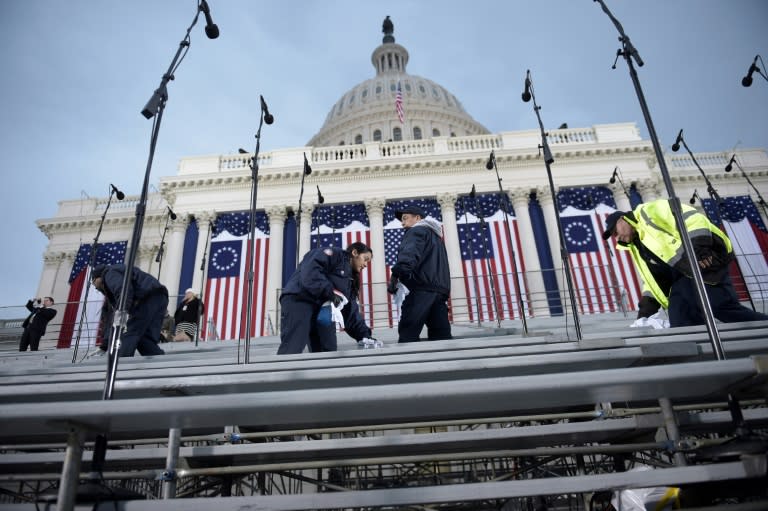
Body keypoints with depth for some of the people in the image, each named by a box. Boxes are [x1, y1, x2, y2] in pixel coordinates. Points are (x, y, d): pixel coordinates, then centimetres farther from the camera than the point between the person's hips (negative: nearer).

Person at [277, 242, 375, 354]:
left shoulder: (350, 279, 27)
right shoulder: (335, 254, 1)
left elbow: (351, 311, 22)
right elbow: (309, 269, -18)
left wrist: (364, 334, 11)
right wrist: (330, 292, -23)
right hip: (298, 300, -9)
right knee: (290, 352, -20)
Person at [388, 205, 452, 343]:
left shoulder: (417, 231, 5)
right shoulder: (435, 235, 34)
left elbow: (409, 254, -16)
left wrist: (396, 275, -24)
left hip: (422, 288, -9)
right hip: (440, 288, 9)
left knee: (407, 332, -13)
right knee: (440, 334, 2)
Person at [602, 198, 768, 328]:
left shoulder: (649, 212, -1)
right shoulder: (638, 246, 26)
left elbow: (691, 219, -14)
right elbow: (654, 278, 28)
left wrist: (699, 248, -25)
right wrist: (647, 304, 14)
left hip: (705, 258, -9)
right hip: (683, 274, 10)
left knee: (723, 308, -23)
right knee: (680, 320, -4)